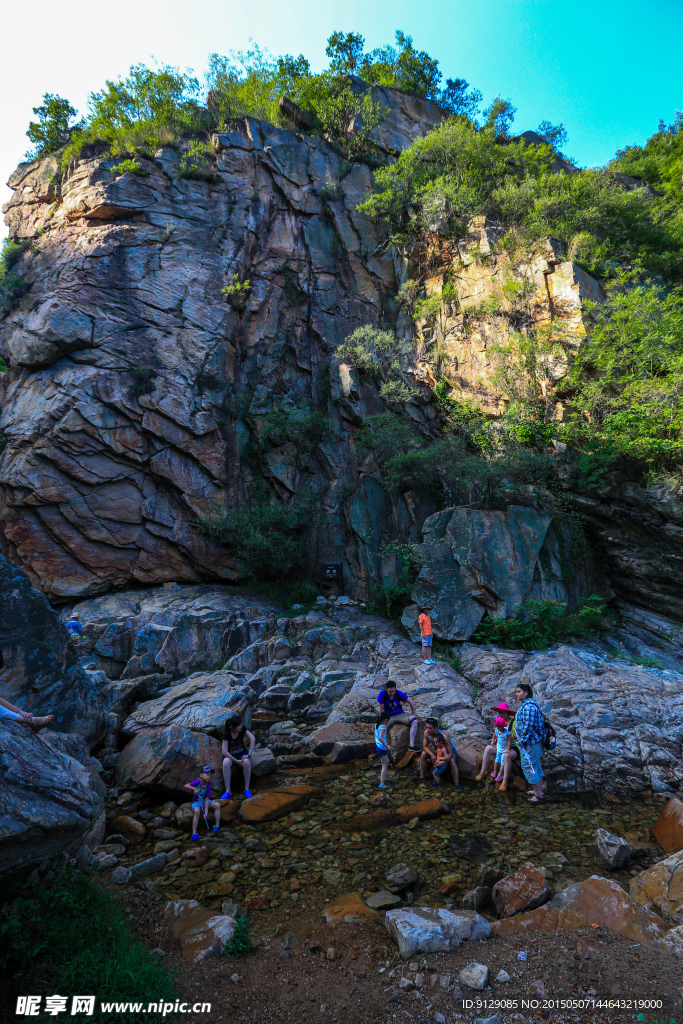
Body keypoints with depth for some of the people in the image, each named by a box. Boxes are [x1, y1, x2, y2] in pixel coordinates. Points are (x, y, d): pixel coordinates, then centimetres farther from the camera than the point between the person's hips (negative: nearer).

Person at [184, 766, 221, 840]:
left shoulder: (208, 786, -13)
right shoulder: (197, 782, -21)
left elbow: (207, 800, -18)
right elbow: (185, 786, -30)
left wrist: (206, 812, -26)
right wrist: (194, 788, -43)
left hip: (204, 801, 4)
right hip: (196, 802, -4)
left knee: (217, 805, -15)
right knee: (197, 811, -36)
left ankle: (217, 826, -7)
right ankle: (194, 833, -29)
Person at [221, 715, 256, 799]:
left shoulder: (243, 729, -15)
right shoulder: (227, 734, -20)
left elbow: (253, 738, -23)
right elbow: (224, 751, -22)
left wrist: (249, 754, -28)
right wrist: (237, 761, -27)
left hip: (242, 752, 1)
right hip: (230, 754, -1)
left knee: (247, 762, -33)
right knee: (226, 763, -36)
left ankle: (247, 789, -23)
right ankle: (228, 791, -28)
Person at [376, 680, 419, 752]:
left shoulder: (399, 693, -14)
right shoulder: (382, 694, -19)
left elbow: (411, 702, -4)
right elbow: (381, 709, -13)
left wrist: (413, 715, -5)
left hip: (400, 715, 2)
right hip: (388, 716, -1)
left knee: (414, 721, -24)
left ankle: (411, 745, -24)